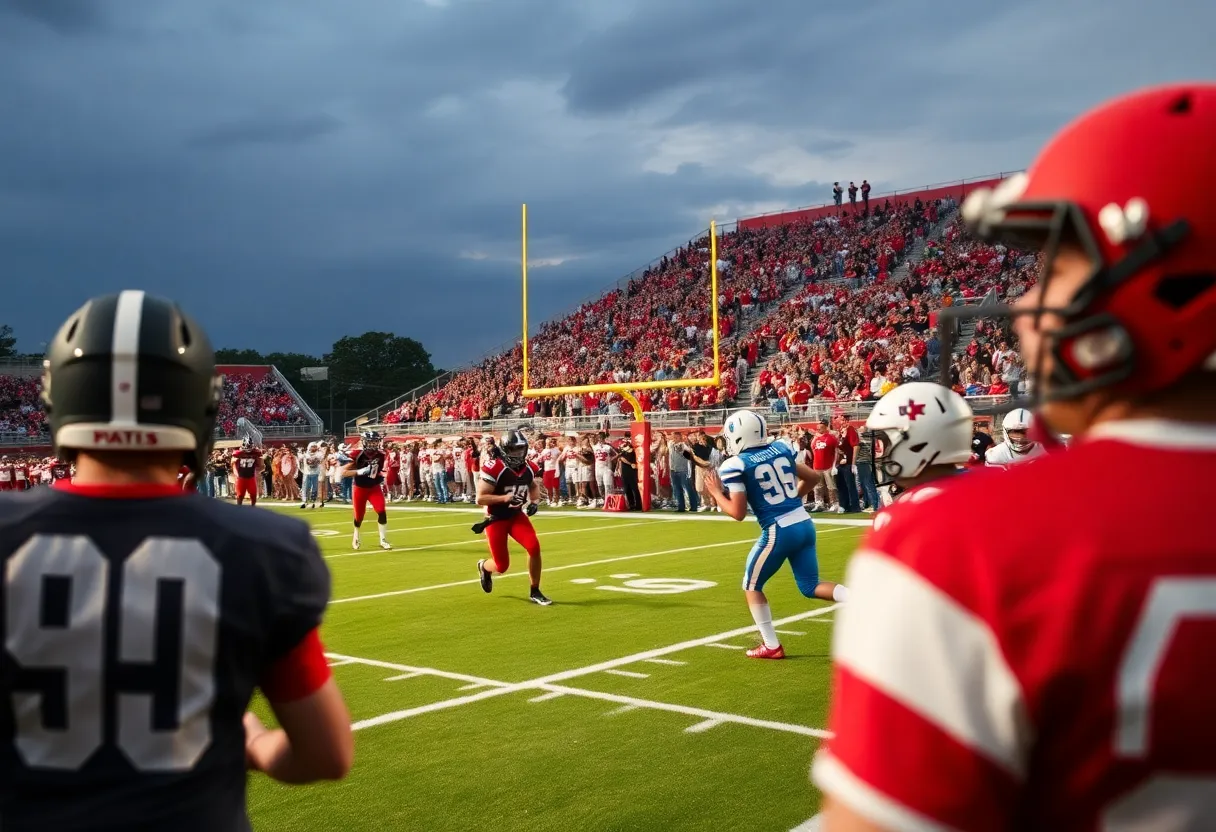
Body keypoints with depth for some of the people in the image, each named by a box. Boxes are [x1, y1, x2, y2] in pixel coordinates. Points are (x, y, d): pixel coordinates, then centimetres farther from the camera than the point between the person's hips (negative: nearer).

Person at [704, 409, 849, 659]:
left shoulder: (736, 465, -8)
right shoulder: (782, 449, 9)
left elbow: (738, 513, -10)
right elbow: (813, 478, 17)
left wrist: (716, 493, 6)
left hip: (779, 531, -6)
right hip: (804, 523, 6)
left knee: (752, 586, 16)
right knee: (811, 586, 17)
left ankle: (771, 646, 17)